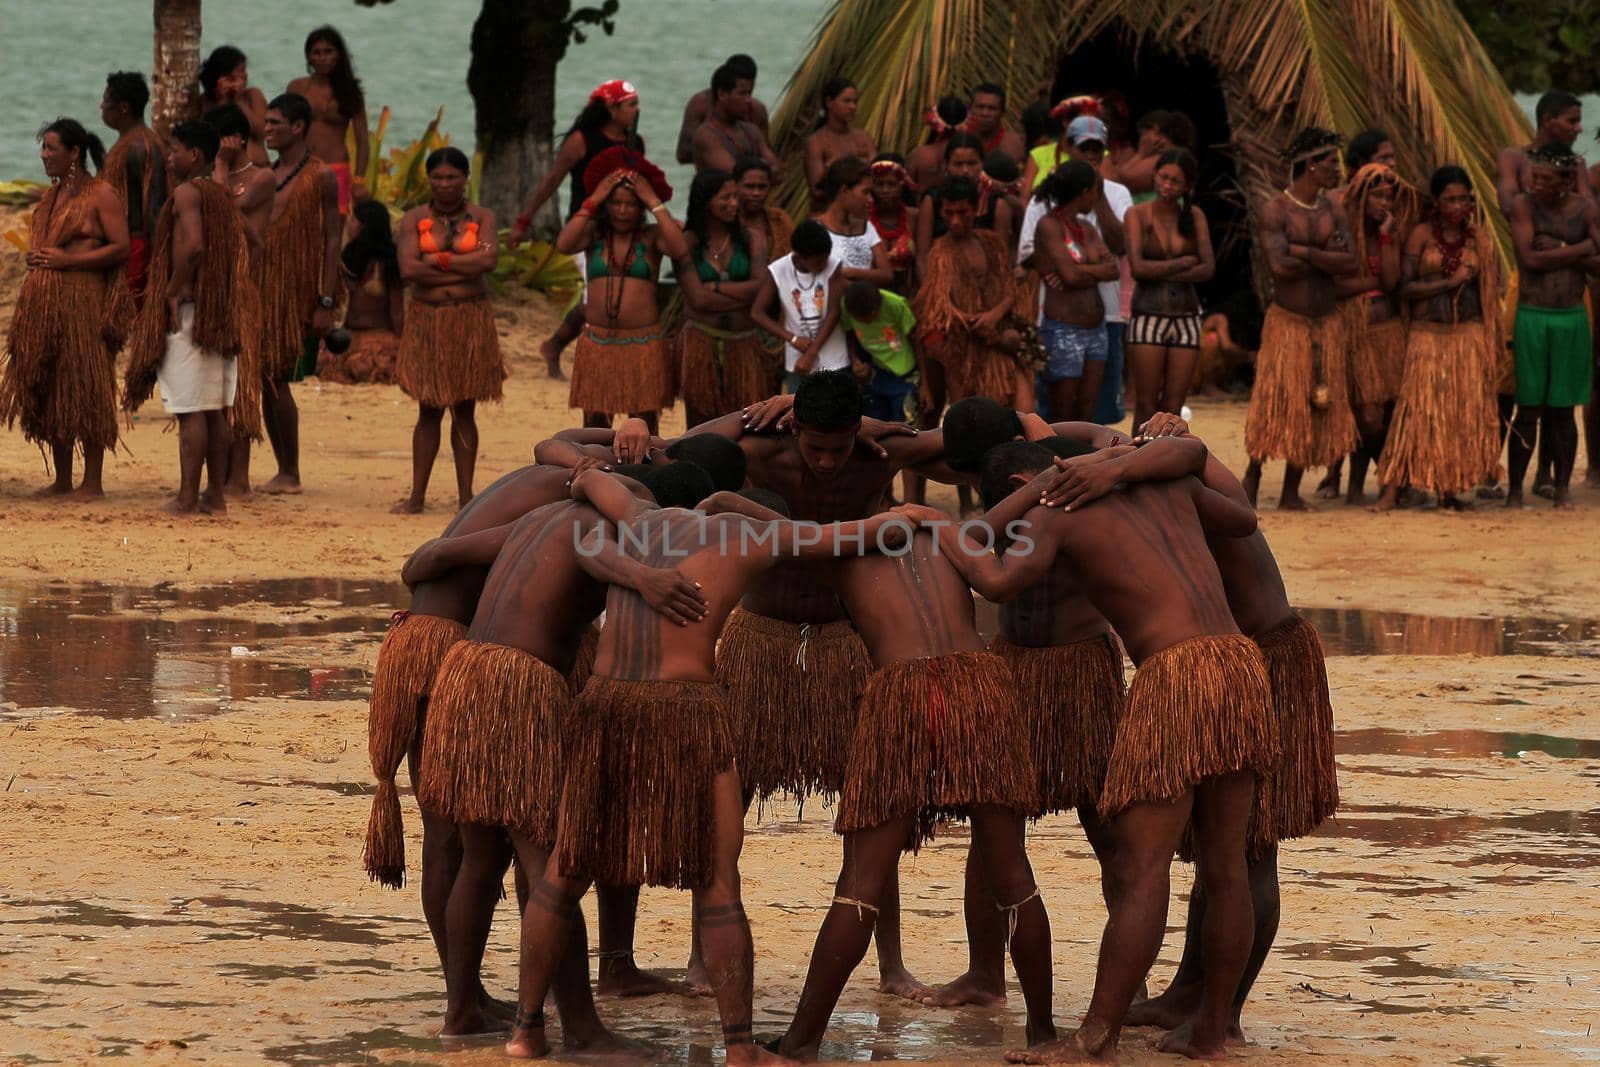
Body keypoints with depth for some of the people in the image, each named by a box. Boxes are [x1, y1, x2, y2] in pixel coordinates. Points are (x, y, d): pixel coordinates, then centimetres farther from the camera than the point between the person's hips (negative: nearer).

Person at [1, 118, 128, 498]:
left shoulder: (101, 195, -6)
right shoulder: (51, 194, 17)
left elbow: (121, 248, -13)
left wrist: (67, 260, -15)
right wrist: (36, 258, 9)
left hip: (81, 301, -8)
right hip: (42, 302, 8)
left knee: (85, 388, -5)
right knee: (47, 389, 7)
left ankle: (93, 481, -1)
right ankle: (62, 479, 13)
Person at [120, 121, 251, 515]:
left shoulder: (186, 192, -11)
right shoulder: (223, 196, 15)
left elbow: (193, 245, -25)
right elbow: (242, 250, 16)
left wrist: (173, 291, -16)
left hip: (188, 307, -8)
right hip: (222, 312, 8)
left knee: (190, 409, -8)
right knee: (215, 410, 10)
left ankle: (187, 498, -8)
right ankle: (215, 495, 12)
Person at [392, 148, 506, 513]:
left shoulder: (481, 217, 5)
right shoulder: (414, 220, 3)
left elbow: (489, 259, -14)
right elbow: (408, 269, -12)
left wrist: (439, 260, -12)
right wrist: (463, 268, -11)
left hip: (471, 321, 0)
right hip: (427, 320, 0)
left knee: (464, 411, 4)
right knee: (429, 410, 2)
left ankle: (465, 494, 8)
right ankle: (417, 494, 6)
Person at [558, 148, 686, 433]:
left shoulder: (651, 237, 0)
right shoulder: (594, 233, 4)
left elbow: (680, 249, -20)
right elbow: (563, 244, -15)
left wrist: (655, 204, -14)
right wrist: (593, 201, -12)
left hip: (643, 343, -1)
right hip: (598, 343, 1)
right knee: (594, 425, 4)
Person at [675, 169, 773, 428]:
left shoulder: (752, 239, 7)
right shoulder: (687, 242, 0)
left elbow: (761, 286, -6)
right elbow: (698, 298, -10)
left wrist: (715, 287, -8)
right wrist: (744, 296, -6)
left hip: (744, 345, 1)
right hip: (701, 344, -1)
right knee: (702, 424, 2)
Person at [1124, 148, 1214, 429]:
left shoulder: (1195, 217, 7)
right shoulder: (1137, 215, -1)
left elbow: (1209, 269, -3)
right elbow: (1138, 268, -12)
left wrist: (1163, 273, -11)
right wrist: (1185, 262, -7)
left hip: (1186, 319, 3)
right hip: (1148, 318, -3)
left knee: (1173, 409, 2)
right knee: (1146, 408, -4)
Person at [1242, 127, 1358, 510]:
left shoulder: (1333, 212, 8)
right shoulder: (1275, 211, -8)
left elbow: (1350, 263, -7)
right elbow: (1279, 266, -22)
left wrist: (1303, 252, -15)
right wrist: (1327, 257, -11)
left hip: (1327, 321, 5)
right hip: (1287, 320, -5)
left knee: (1316, 407, 3)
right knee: (1275, 401, -8)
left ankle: (1291, 491, 9)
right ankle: (1252, 476, 6)